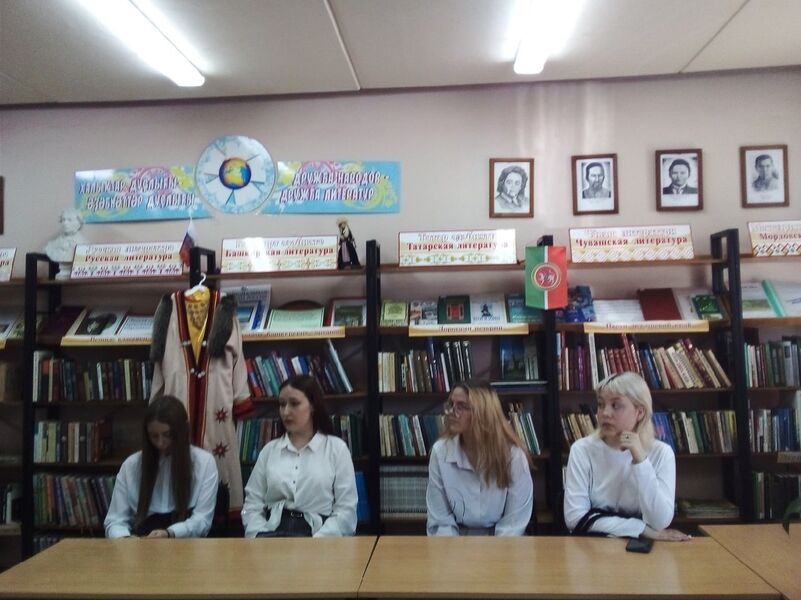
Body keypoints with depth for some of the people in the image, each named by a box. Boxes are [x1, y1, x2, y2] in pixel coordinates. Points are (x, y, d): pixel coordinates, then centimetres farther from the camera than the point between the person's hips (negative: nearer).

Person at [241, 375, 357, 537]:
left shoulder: (336, 448, 6)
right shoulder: (269, 450, 15)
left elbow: (346, 511, -1)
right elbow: (252, 506, 10)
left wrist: (314, 544, -15)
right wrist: (259, 538, -10)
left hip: (316, 533, -2)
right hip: (273, 531, 3)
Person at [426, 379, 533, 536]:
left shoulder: (513, 455, -12)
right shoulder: (440, 452, -7)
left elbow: (514, 523, -9)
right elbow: (440, 521, -5)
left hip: (502, 537, -1)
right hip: (458, 535, 2)